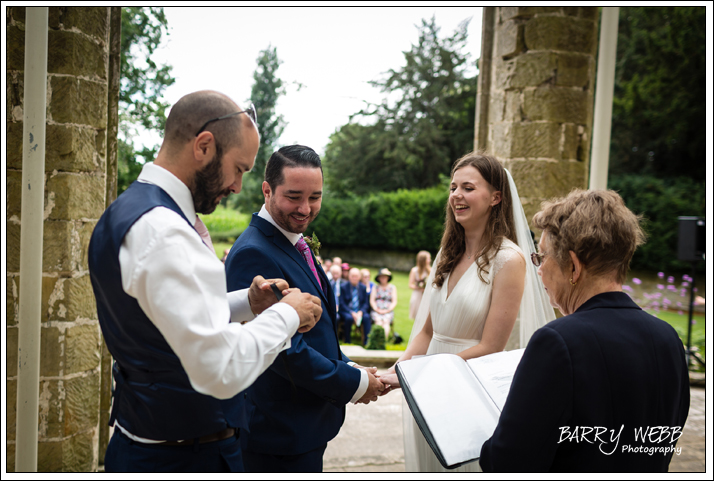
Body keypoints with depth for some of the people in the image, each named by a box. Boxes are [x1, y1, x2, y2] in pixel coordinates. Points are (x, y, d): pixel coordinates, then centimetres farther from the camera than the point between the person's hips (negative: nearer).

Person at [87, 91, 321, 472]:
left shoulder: (126, 211, 7)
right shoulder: (163, 232, -26)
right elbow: (223, 370, -30)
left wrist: (247, 303, 4)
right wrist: (287, 314, -14)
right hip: (185, 455, -10)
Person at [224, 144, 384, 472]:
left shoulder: (296, 246, 10)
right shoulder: (253, 254, -21)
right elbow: (282, 348, -25)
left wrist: (348, 367, 2)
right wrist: (354, 383, -16)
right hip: (280, 435, -9)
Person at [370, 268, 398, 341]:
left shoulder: (392, 287, 15)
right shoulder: (376, 287, 16)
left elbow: (394, 302, 8)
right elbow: (372, 300, 9)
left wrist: (387, 310, -6)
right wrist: (377, 310, -7)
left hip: (388, 311, 0)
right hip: (376, 311, 0)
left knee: (386, 321, -32)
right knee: (378, 321, -31)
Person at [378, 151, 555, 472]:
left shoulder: (508, 259, -13)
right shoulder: (449, 254, 7)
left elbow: (489, 348, -15)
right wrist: (395, 372, -4)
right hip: (429, 394, 6)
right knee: (426, 465, 17)